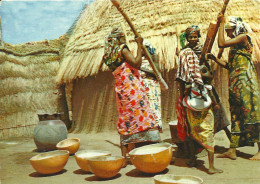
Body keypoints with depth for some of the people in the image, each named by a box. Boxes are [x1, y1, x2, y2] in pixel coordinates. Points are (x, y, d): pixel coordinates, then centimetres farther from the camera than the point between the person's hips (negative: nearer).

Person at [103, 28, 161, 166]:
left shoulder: (110, 55, 16)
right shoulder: (122, 49, -7)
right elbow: (136, 63, -17)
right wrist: (139, 45, -8)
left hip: (120, 89, 8)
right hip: (131, 87, -8)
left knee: (125, 121, 12)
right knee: (136, 118, -3)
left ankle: (124, 156, 15)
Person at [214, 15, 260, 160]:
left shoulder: (243, 37, -2)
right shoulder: (236, 45, 23)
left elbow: (221, 43, -14)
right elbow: (230, 65, 20)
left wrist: (222, 23, -4)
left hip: (245, 80, -9)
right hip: (235, 82, 9)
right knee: (236, 115, 7)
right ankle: (232, 151, 10)